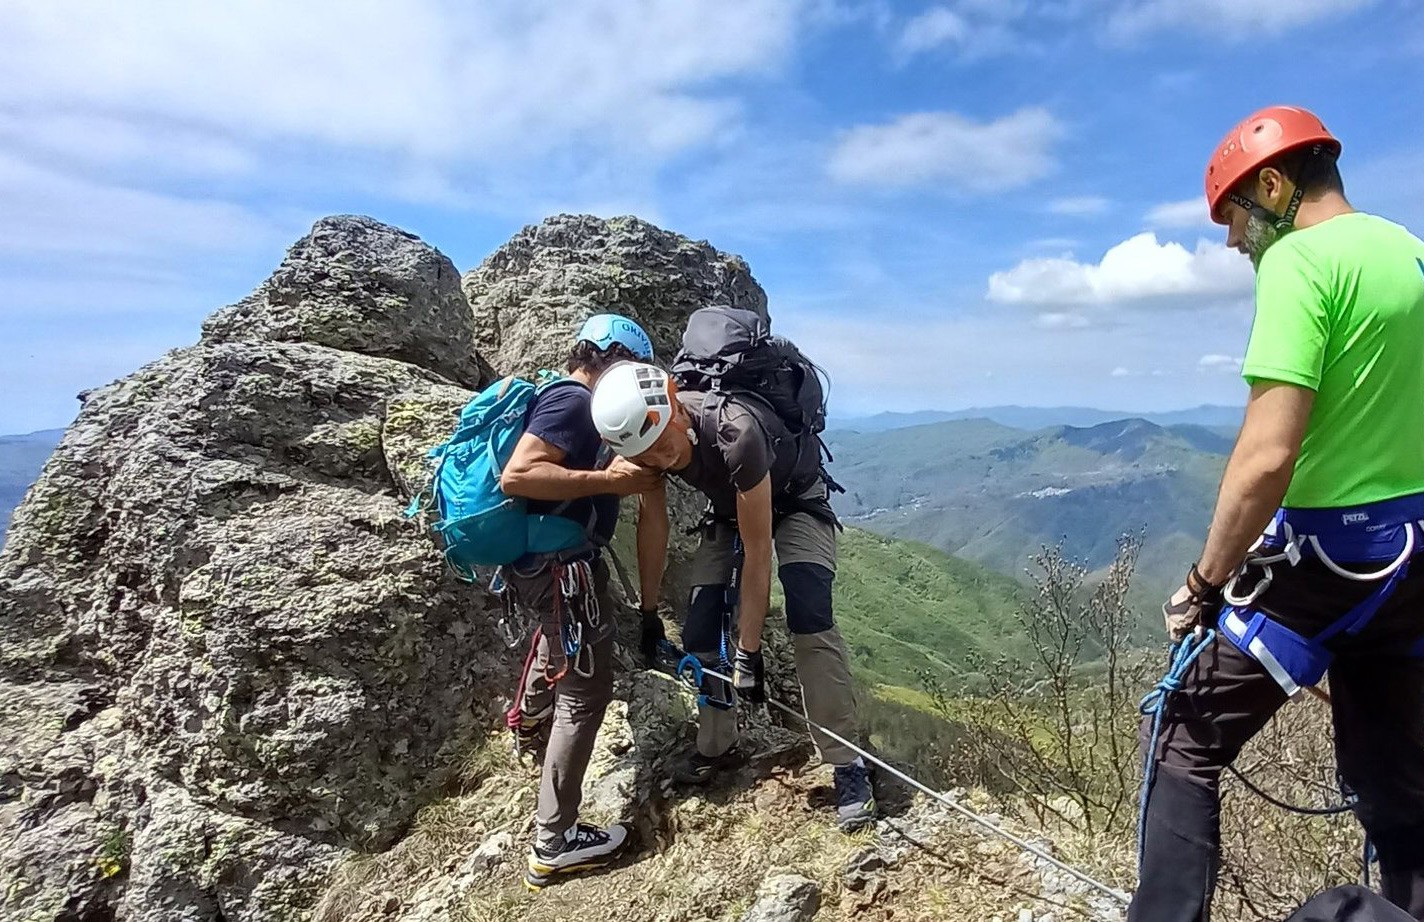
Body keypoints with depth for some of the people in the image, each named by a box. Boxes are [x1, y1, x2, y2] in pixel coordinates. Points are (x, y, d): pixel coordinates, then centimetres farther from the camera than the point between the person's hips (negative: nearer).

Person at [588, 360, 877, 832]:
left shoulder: (735, 433, -42)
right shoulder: (644, 432, -24)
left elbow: (756, 555, -34)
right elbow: (652, 521, -9)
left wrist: (748, 652, -29)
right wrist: (649, 613, -3)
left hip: (795, 499, -5)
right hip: (728, 507, 5)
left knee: (810, 620, -24)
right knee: (699, 632, -2)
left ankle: (847, 765, -9)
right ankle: (716, 747, 20)